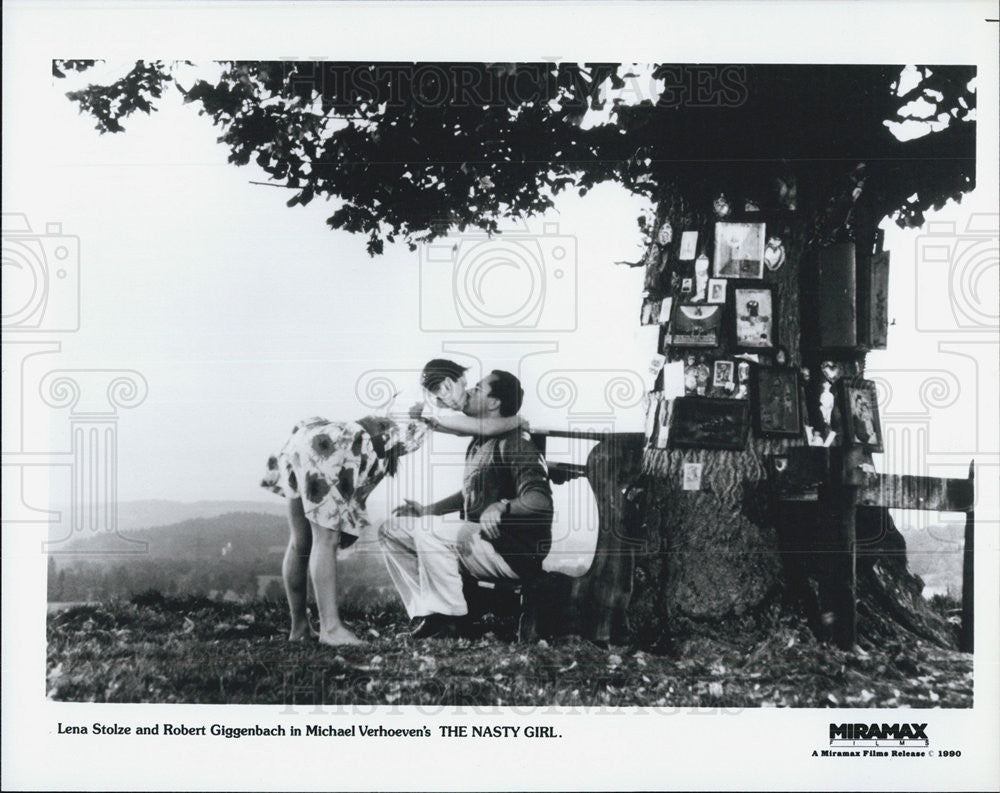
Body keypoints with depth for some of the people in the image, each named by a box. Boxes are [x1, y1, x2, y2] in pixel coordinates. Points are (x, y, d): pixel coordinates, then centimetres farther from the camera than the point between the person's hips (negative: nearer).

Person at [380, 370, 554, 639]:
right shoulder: (479, 443, 16)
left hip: (512, 554, -10)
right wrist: (427, 510, 21)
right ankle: (430, 614, -3)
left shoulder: (515, 445, -14)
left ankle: (448, 617, -20)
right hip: (475, 537, 10)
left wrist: (502, 507, -41)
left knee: (428, 533, -29)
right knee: (392, 530, 5)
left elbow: (541, 500, -27)